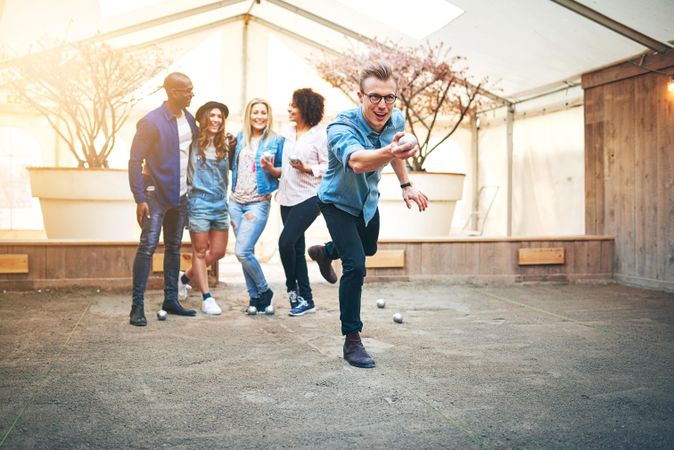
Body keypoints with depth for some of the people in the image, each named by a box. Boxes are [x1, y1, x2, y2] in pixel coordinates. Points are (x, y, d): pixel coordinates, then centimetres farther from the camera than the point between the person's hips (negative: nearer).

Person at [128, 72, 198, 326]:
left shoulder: (188, 118, 6)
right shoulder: (151, 122, -14)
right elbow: (135, 161, -14)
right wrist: (140, 199, -19)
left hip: (180, 195, 7)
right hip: (156, 194, -7)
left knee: (174, 247, 12)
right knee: (148, 246, -9)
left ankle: (171, 300, 21)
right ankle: (137, 306, -4)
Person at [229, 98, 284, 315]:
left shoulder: (276, 140, -2)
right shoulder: (240, 137, 10)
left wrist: (271, 169, -18)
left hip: (258, 203, -5)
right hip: (236, 201, 5)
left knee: (242, 251, -14)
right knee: (247, 252, 8)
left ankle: (262, 292, 7)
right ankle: (256, 297, 19)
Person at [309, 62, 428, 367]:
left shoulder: (396, 120, -18)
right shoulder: (340, 127, -38)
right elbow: (357, 160, -60)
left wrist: (405, 184, 10)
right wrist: (387, 152, -79)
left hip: (368, 200, 7)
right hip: (337, 202, -7)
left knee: (369, 249, 28)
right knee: (355, 266, -19)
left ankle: (324, 252, 59)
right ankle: (352, 340, -3)